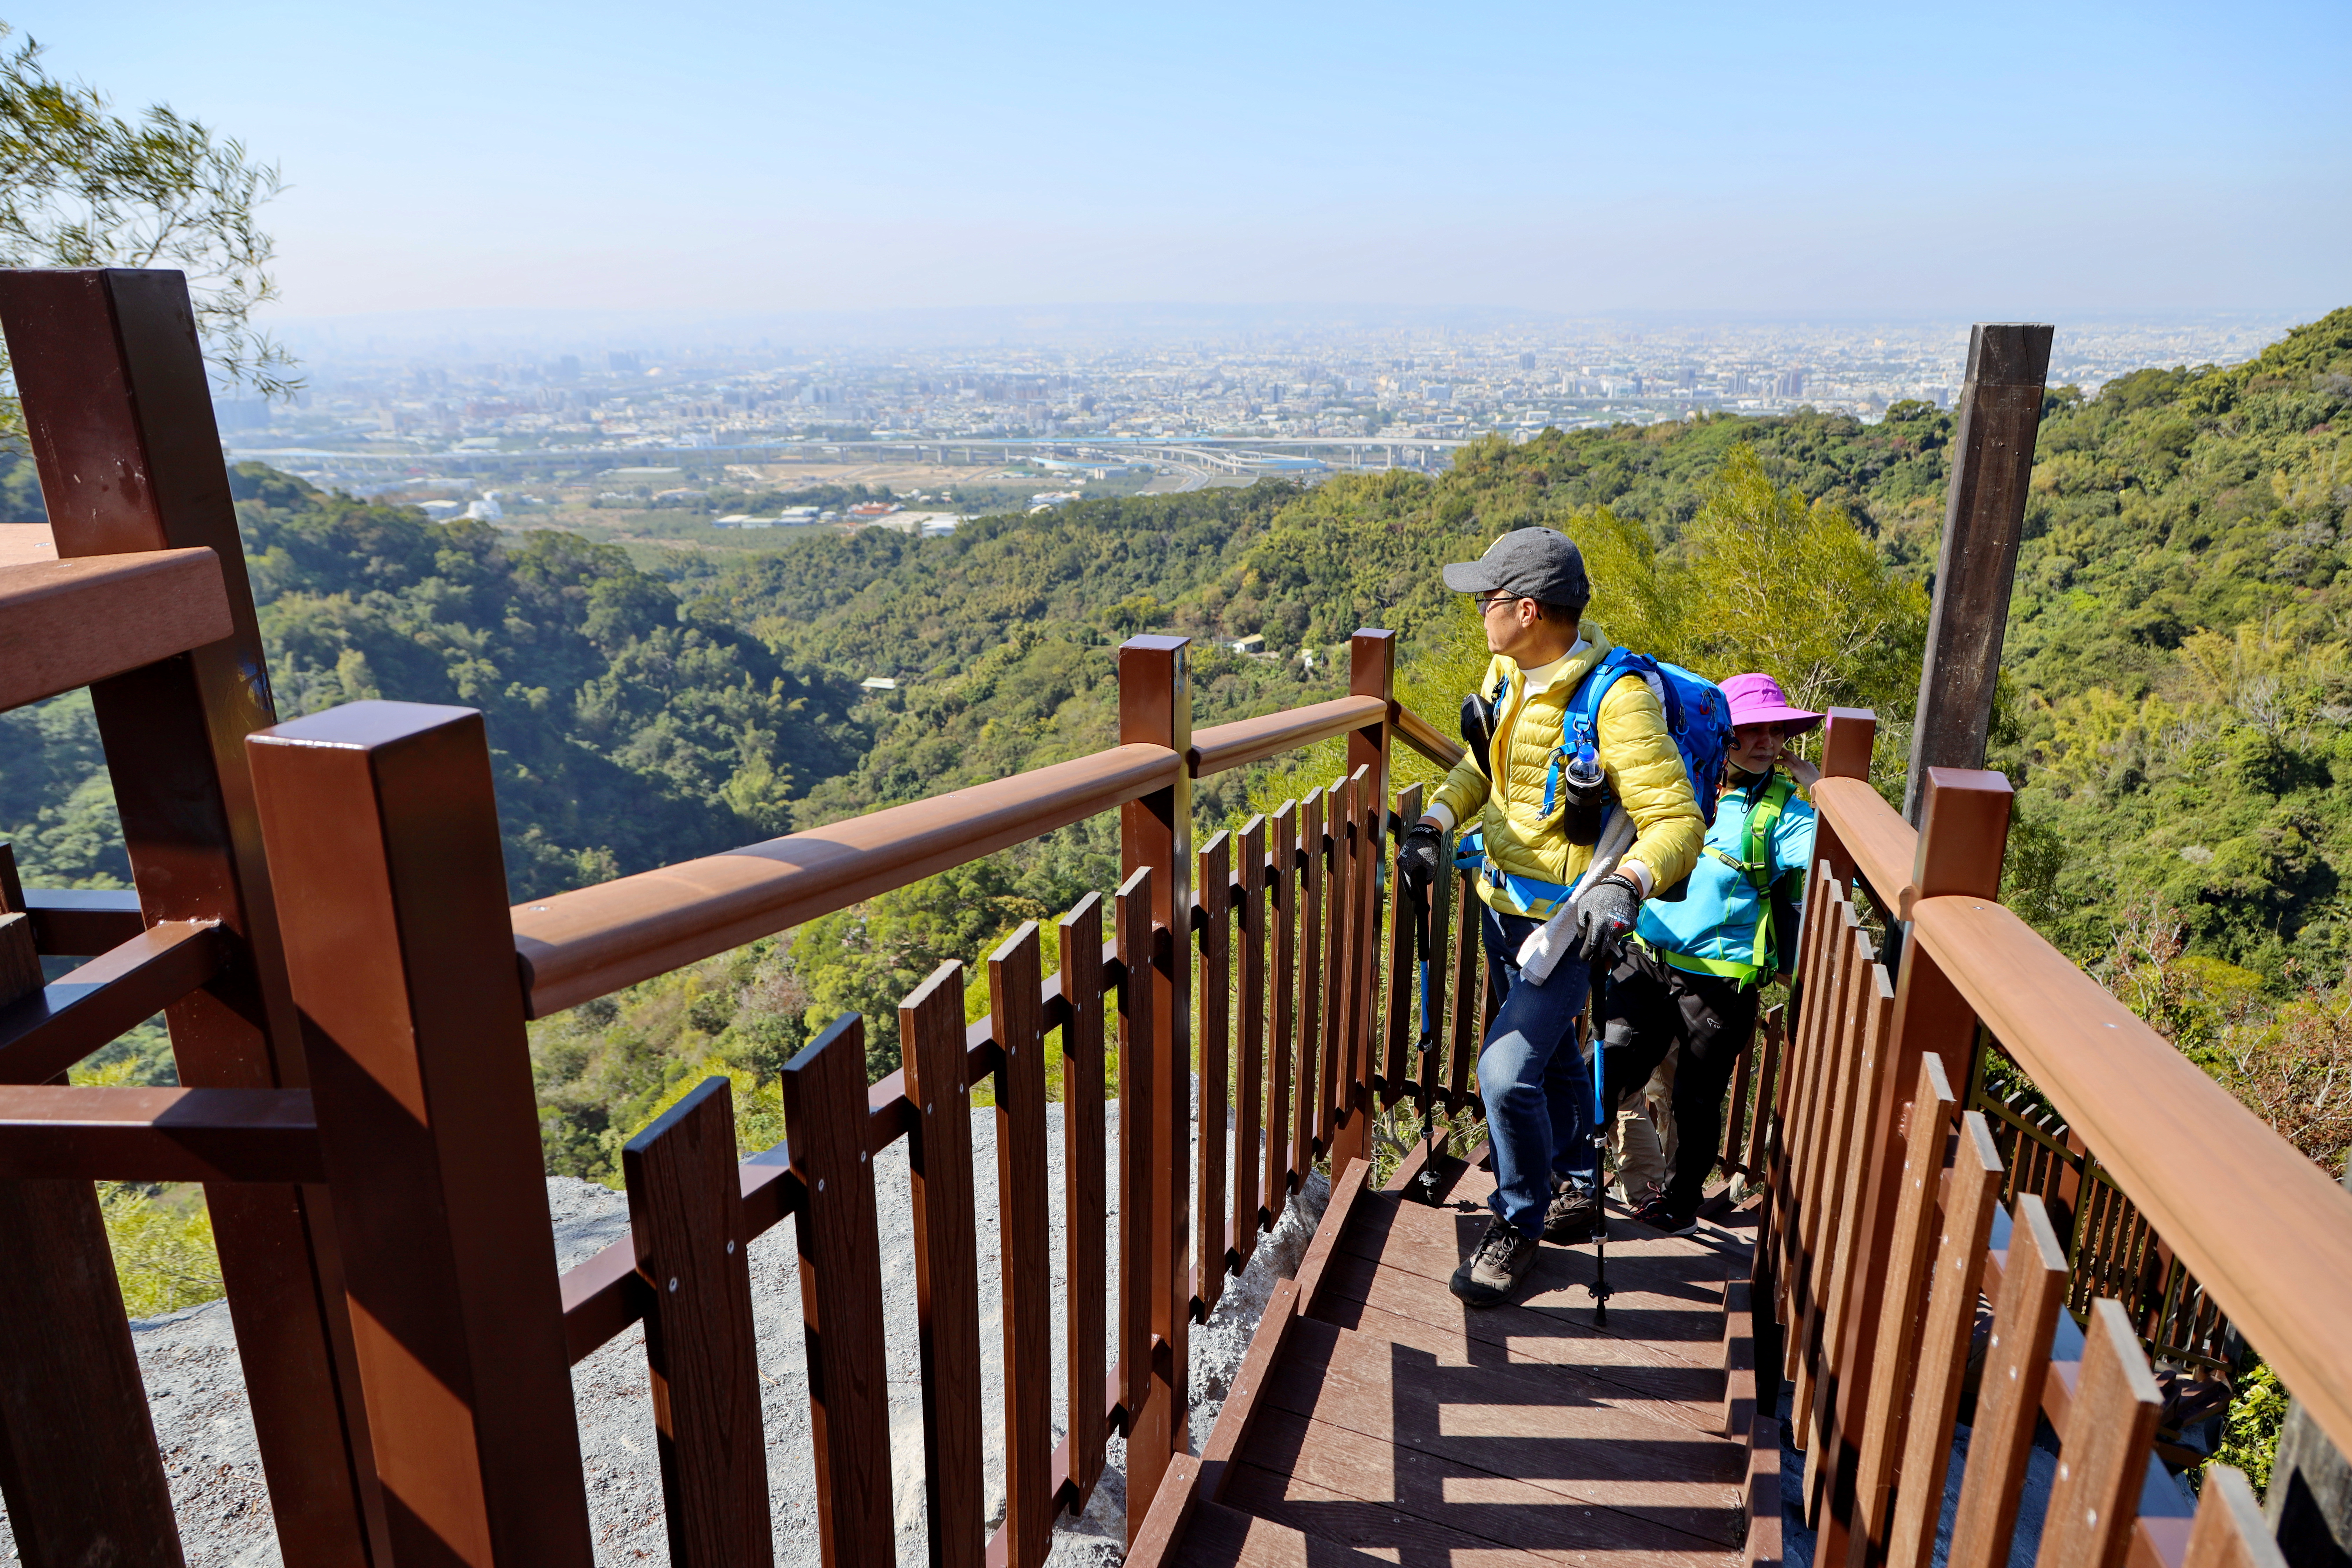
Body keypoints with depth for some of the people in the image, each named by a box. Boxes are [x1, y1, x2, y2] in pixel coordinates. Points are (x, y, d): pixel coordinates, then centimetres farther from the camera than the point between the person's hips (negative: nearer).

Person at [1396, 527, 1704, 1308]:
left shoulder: (1618, 700, -26)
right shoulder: (1508, 672, -2)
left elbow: (1678, 821, -25)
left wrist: (1625, 883, -43)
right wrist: (1434, 823, -3)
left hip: (1567, 919, -8)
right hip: (1503, 898, 8)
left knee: (1508, 1072, -14)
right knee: (1551, 1053, 24)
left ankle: (1517, 1224, 12)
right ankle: (1575, 1186, 47)